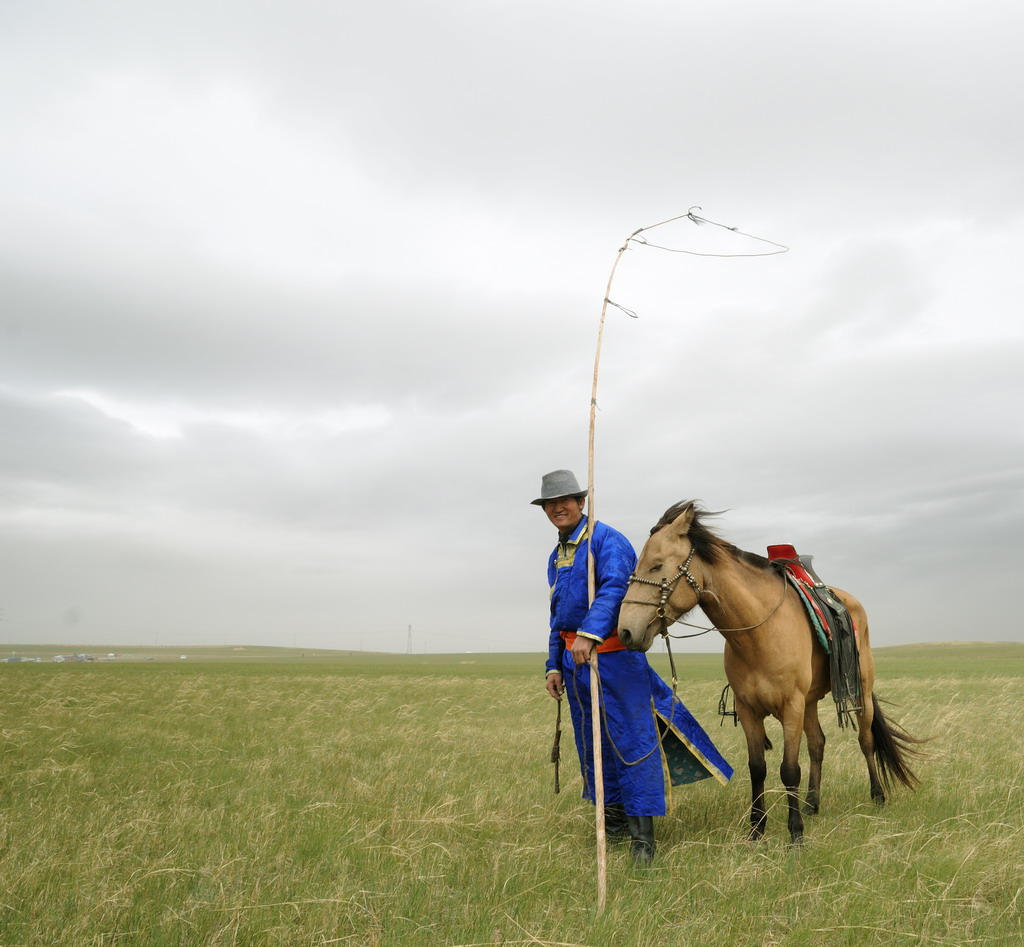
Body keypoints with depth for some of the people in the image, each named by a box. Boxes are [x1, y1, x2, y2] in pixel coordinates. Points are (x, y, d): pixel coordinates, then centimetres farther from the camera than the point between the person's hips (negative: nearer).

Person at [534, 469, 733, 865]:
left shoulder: (606, 540, -8)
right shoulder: (556, 556, 17)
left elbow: (613, 589, -25)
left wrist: (588, 633, -37)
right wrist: (553, 665, 16)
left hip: (613, 655, -8)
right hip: (574, 658, 8)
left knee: (631, 739, -4)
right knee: (592, 743, 14)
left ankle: (643, 834, 4)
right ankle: (614, 823, 27)